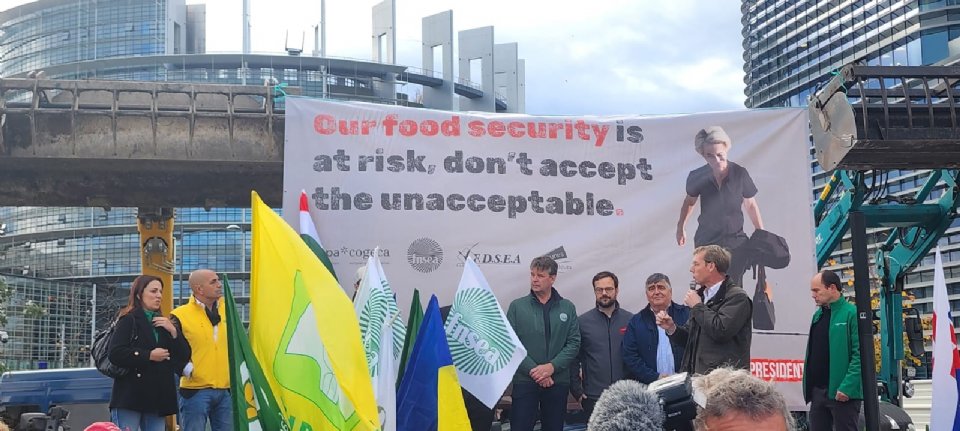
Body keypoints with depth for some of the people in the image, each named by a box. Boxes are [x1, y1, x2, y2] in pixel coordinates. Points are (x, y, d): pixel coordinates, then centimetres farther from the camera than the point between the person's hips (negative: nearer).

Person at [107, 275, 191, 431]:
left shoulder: (164, 323, 18)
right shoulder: (129, 320, 0)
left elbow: (184, 356, 11)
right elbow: (115, 354, -13)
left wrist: (173, 331, -3)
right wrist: (149, 356, -14)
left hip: (158, 397, 6)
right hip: (130, 396, -6)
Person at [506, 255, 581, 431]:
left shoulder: (567, 308, 8)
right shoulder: (517, 306, 4)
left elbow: (574, 343, 1)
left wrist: (551, 367, -12)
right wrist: (533, 370, -12)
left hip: (558, 382, 2)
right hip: (524, 381, -2)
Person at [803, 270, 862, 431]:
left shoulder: (852, 314, -9)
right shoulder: (818, 315, 14)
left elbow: (860, 354, -16)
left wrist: (847, 387, -22)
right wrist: (808, 385, 10)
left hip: (842, 392, -7)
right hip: (817, 391, 7)